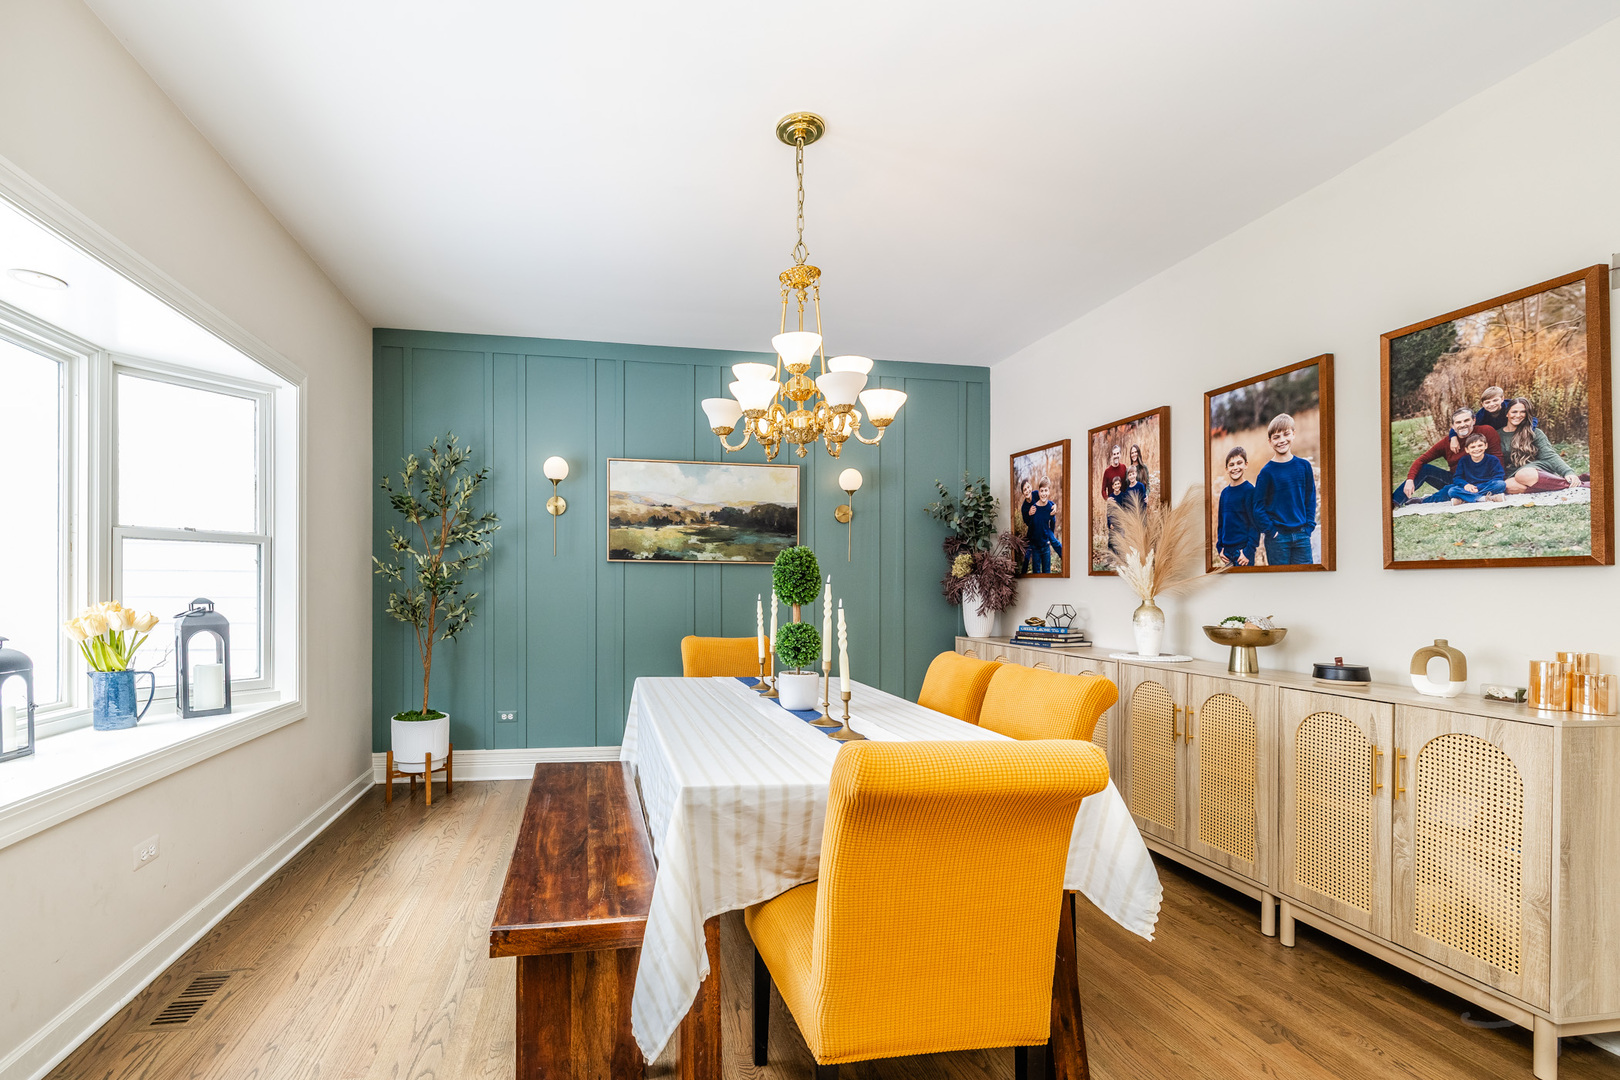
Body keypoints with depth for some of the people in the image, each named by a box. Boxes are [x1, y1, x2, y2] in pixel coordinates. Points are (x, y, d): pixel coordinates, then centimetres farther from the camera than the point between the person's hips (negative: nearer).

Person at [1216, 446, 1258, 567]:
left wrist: (1248, 551, -14)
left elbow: (1255, 524, -9)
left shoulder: (1249, 490, -7)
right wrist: (1220, 547, 10)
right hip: (1228, 549, 6)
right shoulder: (1224, 492, 10)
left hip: (1243, 548, -6)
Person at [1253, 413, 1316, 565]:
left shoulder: (1304, 466, 5)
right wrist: (1271, 531, -10)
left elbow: (1310, 498, 12)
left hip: (1302, 535, 3)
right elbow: (1258, 506, -5)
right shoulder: (1267, 471, -6)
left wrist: (1309, 526, 3)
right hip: (1278, 536, -3)